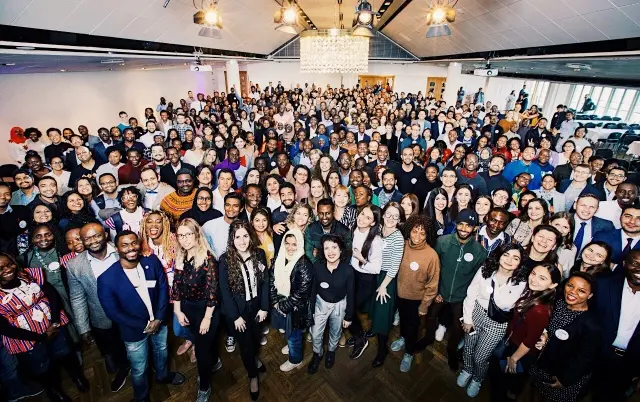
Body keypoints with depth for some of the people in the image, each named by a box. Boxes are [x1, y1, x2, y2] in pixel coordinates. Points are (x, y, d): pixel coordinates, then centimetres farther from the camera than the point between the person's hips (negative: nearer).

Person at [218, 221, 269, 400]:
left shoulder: (259, 254, -11)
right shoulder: (225, 259, -19)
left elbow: (265, 282, -4)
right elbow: (224, 290, -14)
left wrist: (264, 307, -4)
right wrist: (235, 316, -13)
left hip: (256, 306, 3)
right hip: (237, 309, -2)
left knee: (256, 336, 22)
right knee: (245, 342, 12)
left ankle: (254, 358, 57)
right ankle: (253, 375, 40)